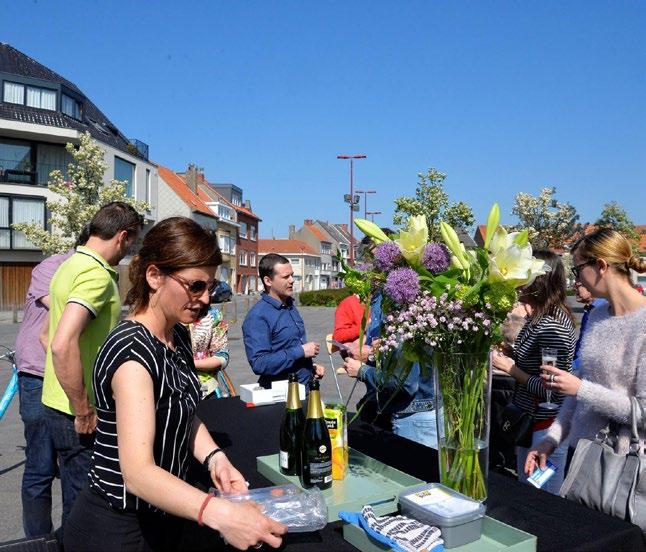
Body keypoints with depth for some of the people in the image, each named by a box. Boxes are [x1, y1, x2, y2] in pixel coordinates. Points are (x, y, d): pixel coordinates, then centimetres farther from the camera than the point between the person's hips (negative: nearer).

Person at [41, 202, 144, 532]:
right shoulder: (98, 275, -20)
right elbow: (63, 345, -32)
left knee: (76, 498, 21)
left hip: (58, 403, 9)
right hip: (77, 413, -9)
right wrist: (84, 412, -22)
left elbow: (49, 337, 20)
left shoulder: (70, 266, 11)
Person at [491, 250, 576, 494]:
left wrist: (511, 369, -17)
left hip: (543, 428, -9)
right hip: (530, 421, 9)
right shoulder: (539, 318, 5)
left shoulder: (551, 327, -23)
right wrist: (509, 354, 2)